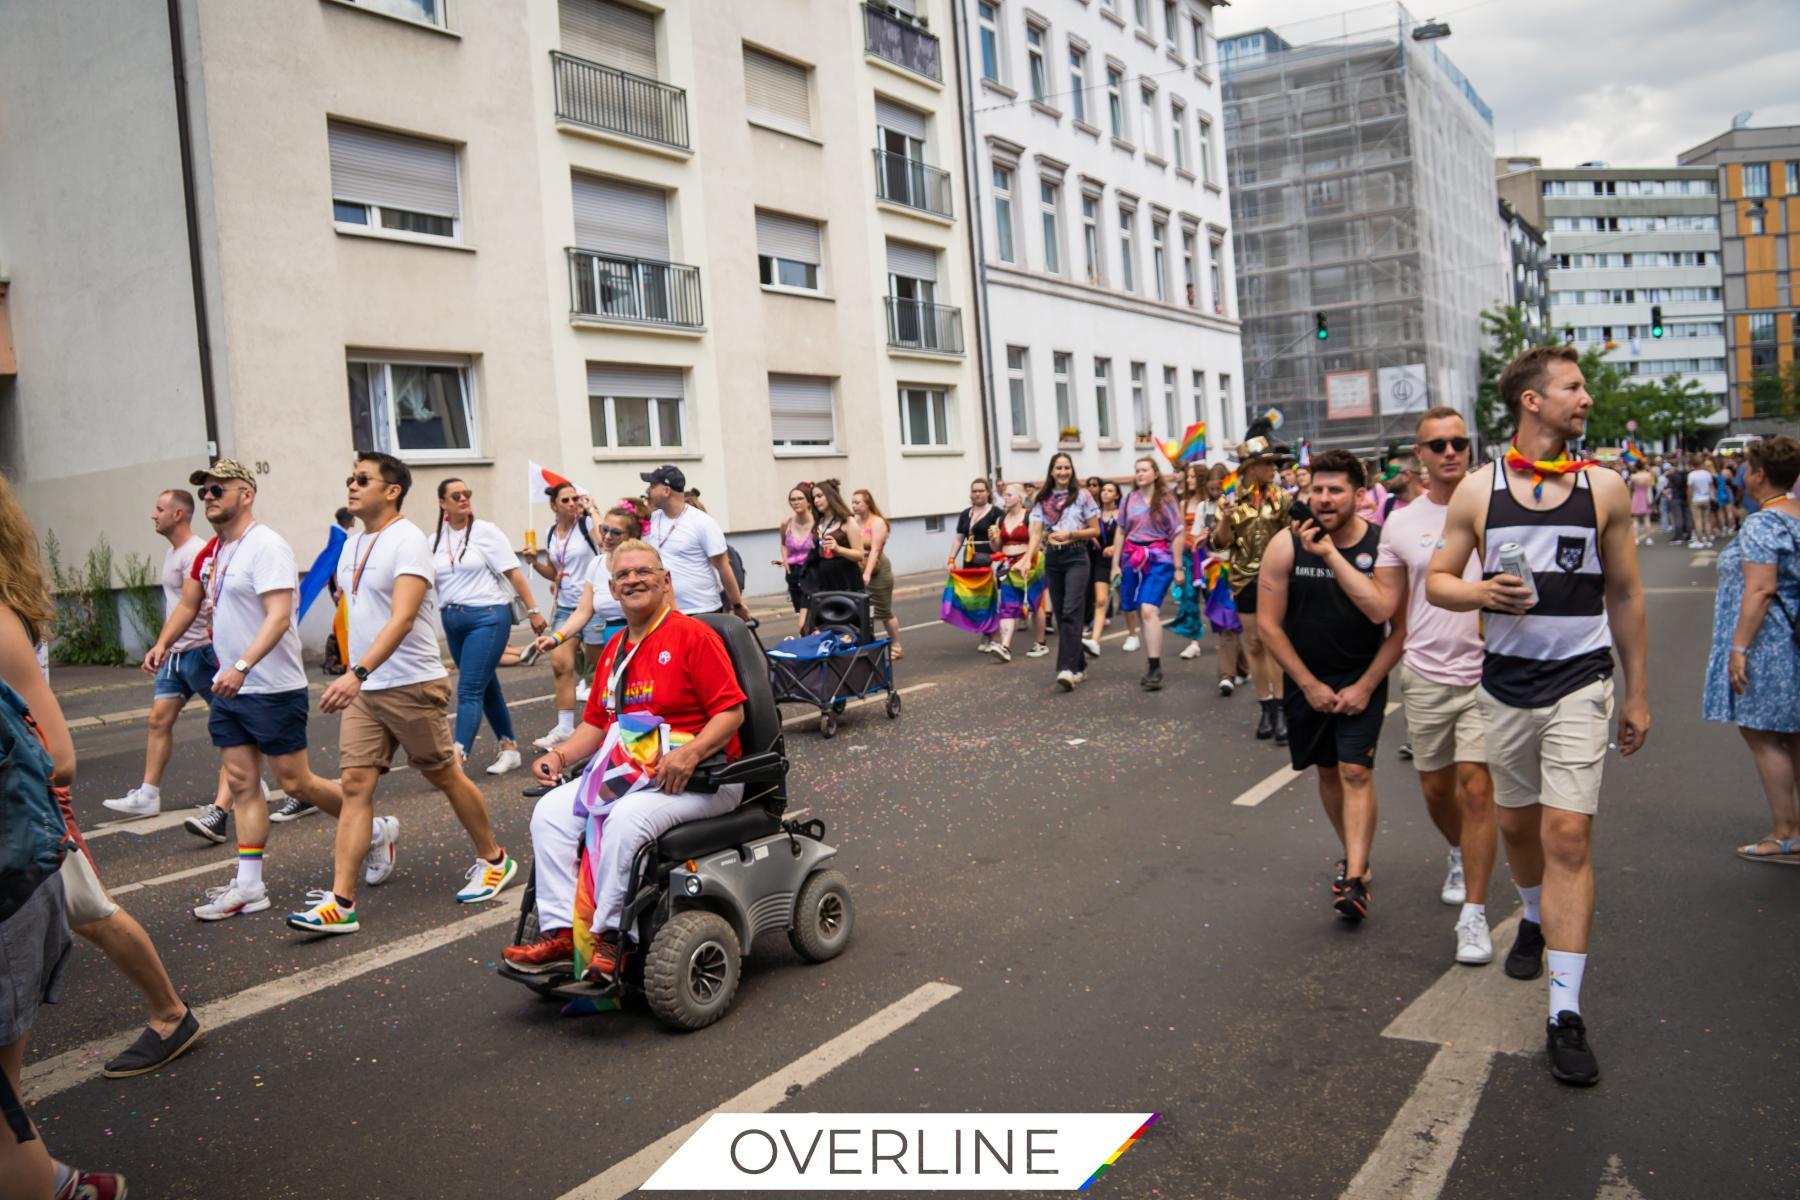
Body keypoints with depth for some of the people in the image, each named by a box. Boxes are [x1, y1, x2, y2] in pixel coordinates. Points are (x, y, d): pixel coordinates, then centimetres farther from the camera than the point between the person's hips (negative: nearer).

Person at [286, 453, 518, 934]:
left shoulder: (408, 541, -14)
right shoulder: (352, 545, 12)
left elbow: (402, 619, -26)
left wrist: (357, 673, -36)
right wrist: (354, 676, 18)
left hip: (412, 686, -7)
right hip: (363, 689, 7)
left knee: (445, 777, 6)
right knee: (355, 784, -1)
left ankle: (493, 861, 26)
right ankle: (340, 903, -2)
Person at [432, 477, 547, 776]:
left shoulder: (485, 531, -3)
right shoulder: (435, 541, 10)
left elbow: (513, 572, -5)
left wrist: (532, 610, -8)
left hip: (487, 617, -5)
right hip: (452, 621, 6)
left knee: (469, 691, -11)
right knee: (487, 687, 13)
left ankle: (456, 758, -14)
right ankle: (509, 748, 24)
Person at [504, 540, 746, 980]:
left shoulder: (692, 635, -8)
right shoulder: (614, 650, 16)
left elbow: (731, 710, -14)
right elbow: (597, 722, 21)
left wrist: (690, 752, -28)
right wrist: (560, 755, 3)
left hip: (697, 778, -7)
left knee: (627, 818, -33)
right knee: (551, 811, -11)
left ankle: (609, 936, -19)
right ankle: (560, 931, -13)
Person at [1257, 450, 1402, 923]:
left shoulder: (1382, 544, -13)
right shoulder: (1286, 545, -11)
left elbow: (1397, 623, -18)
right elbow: (1269, 623, -8)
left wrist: (1366, 685, -23)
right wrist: (1309, 684, -8)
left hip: (1363, 677, -2)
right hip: (1306, 678, 2)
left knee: (1356, 771, -11)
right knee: (1327, 770, 13)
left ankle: (1355, 880, -10)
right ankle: (1354, 854, 32)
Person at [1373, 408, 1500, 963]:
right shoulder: (1400, 524, 4)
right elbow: (1383, 605, 1)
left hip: (1486, 672, -3)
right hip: (1425, 676, 3)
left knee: (1476, 787, -8)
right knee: (1436, 787, 16)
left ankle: (1474, 913, 2)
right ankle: (1459, 856, 47)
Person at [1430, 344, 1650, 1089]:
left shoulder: (1603, 489, 0)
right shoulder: (1477, 490, 0)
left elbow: (1625, 595, 6)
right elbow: (1436, 582, 4)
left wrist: (1638, 693, 6)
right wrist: (1482, 592, -18)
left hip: (1579, 685, -2)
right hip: (1505, 685, 2)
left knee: (1568, 836, -10)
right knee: (1516, 823, 16)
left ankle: (1566, 1014, -5)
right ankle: (1535, 919, 47)